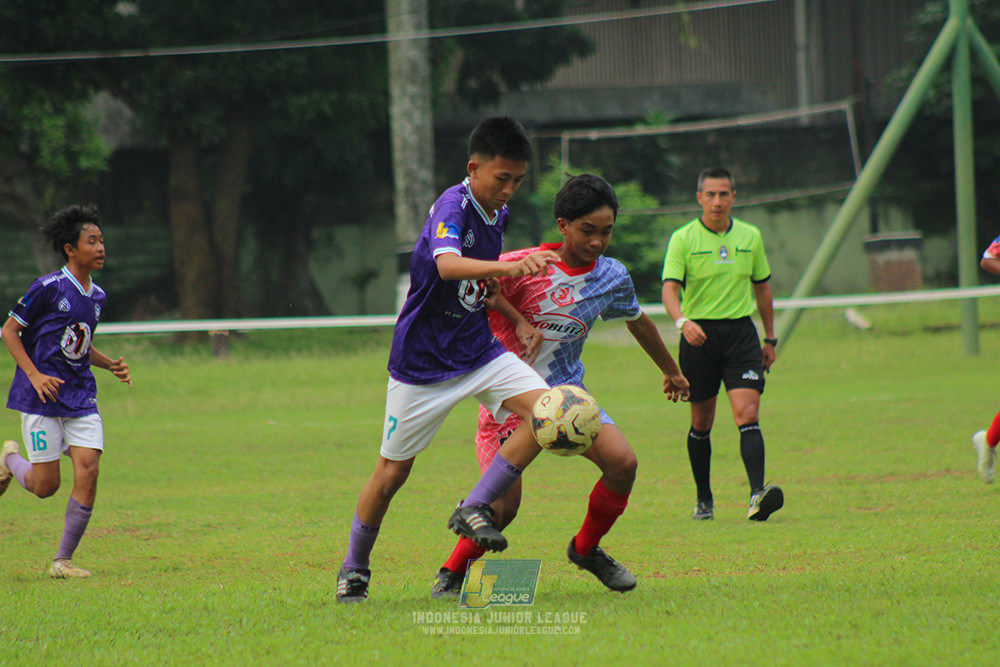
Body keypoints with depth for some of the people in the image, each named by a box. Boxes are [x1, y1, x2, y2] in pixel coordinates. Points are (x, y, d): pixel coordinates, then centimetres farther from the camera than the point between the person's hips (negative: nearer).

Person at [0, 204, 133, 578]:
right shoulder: (49, 288, -12)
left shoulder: (97, 296, 10)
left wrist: (110, 364, 6)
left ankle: (63, 561, 1)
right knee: (45, 485, -2)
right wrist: (35, 375, -17)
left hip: (81, 399, 6)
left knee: (88, 472, -10)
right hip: (43, 397, -6)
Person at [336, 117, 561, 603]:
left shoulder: (498, 213, 4)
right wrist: (509, 268, -56)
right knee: (392, 471, 4)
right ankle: (354, 568, 23)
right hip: (423, 361, -6)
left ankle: (476, 508, -6)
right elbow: (447, 264, -42)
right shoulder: (452, 206, -20)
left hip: (479, 351, 6)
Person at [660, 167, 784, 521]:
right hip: (698, 333, -1)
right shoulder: (683, 239, -3)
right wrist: (682, 321, -34)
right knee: (701, 423, 8)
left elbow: (762, 286, 19)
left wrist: (770, 338, 19)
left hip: (741, 332, 1)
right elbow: (670, 289, -14)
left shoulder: (750, 237, 8)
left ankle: (757, 495, -26)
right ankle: (704, 498, 23)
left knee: (747, 414, -14)